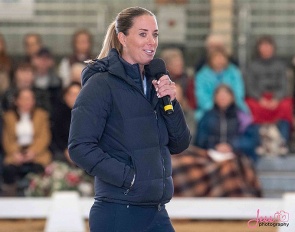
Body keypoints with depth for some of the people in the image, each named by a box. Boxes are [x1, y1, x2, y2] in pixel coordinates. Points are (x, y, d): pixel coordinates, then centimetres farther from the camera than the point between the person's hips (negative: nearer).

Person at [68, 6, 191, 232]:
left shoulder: (154, 83, 12)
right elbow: (80, 147, -15)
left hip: (156, 213, 7)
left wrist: (170, 103, -6)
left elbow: (179, 144, 9)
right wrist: (129, 177, -18)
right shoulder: (101, 84, -8)